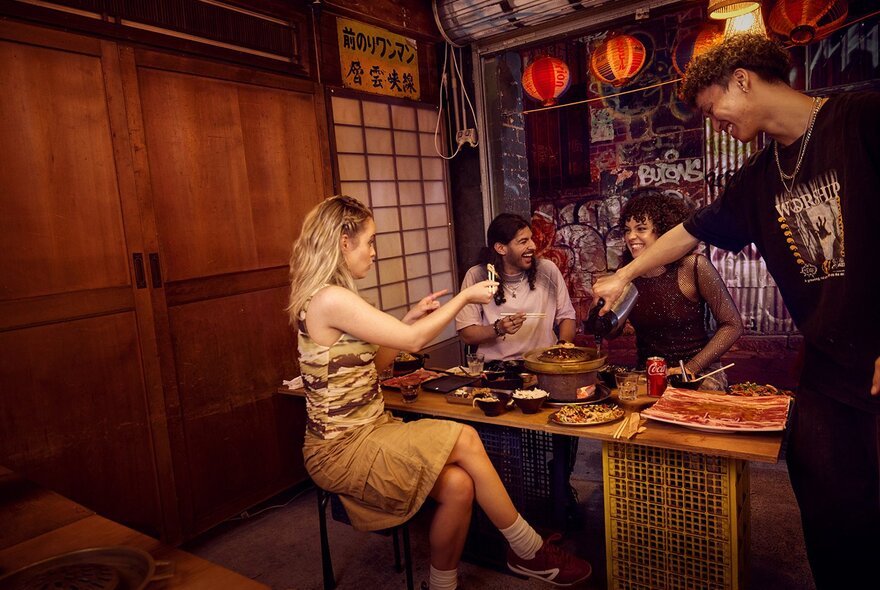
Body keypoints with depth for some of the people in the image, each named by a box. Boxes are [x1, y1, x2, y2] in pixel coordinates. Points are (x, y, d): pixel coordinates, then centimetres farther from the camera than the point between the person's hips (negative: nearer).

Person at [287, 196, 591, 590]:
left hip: (364, 433, 9)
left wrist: (412, 317, 8)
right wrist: (464, 297, -5)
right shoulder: (331, 299, -20)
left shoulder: (326, 299, 10)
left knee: (458, 485, -10)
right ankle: (530, 552, 2)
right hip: (342, 450, -9)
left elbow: (371, 363, 16)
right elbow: (412, 340, -16)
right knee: (465, 439, -17)